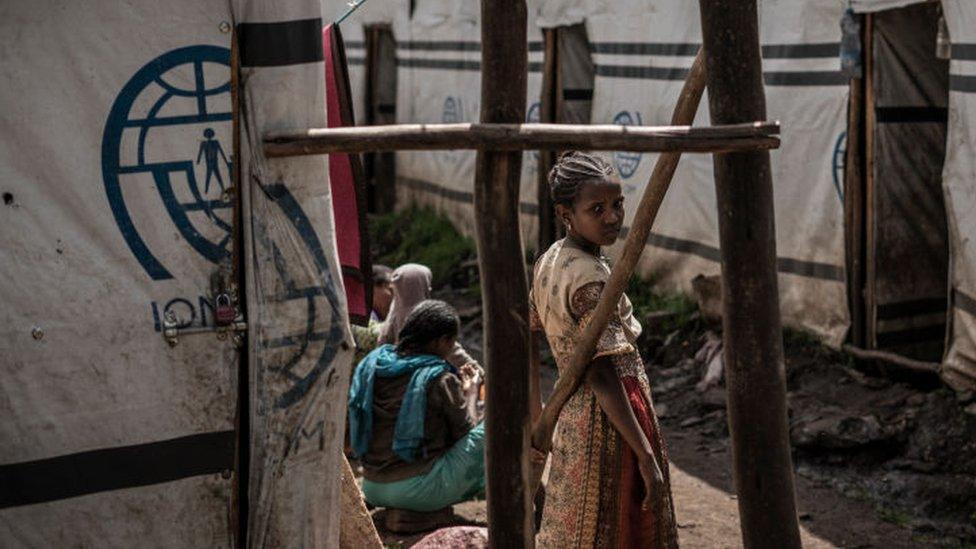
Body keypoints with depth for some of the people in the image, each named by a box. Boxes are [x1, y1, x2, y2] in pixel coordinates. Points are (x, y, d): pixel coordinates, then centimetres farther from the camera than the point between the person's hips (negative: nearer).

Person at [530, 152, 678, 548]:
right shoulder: (592, 278, -22)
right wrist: (647, 456, -24)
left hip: (572, 415, 9)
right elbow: (602, 377, -25)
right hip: (609, 423, -9)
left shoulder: (547, 263, 4)